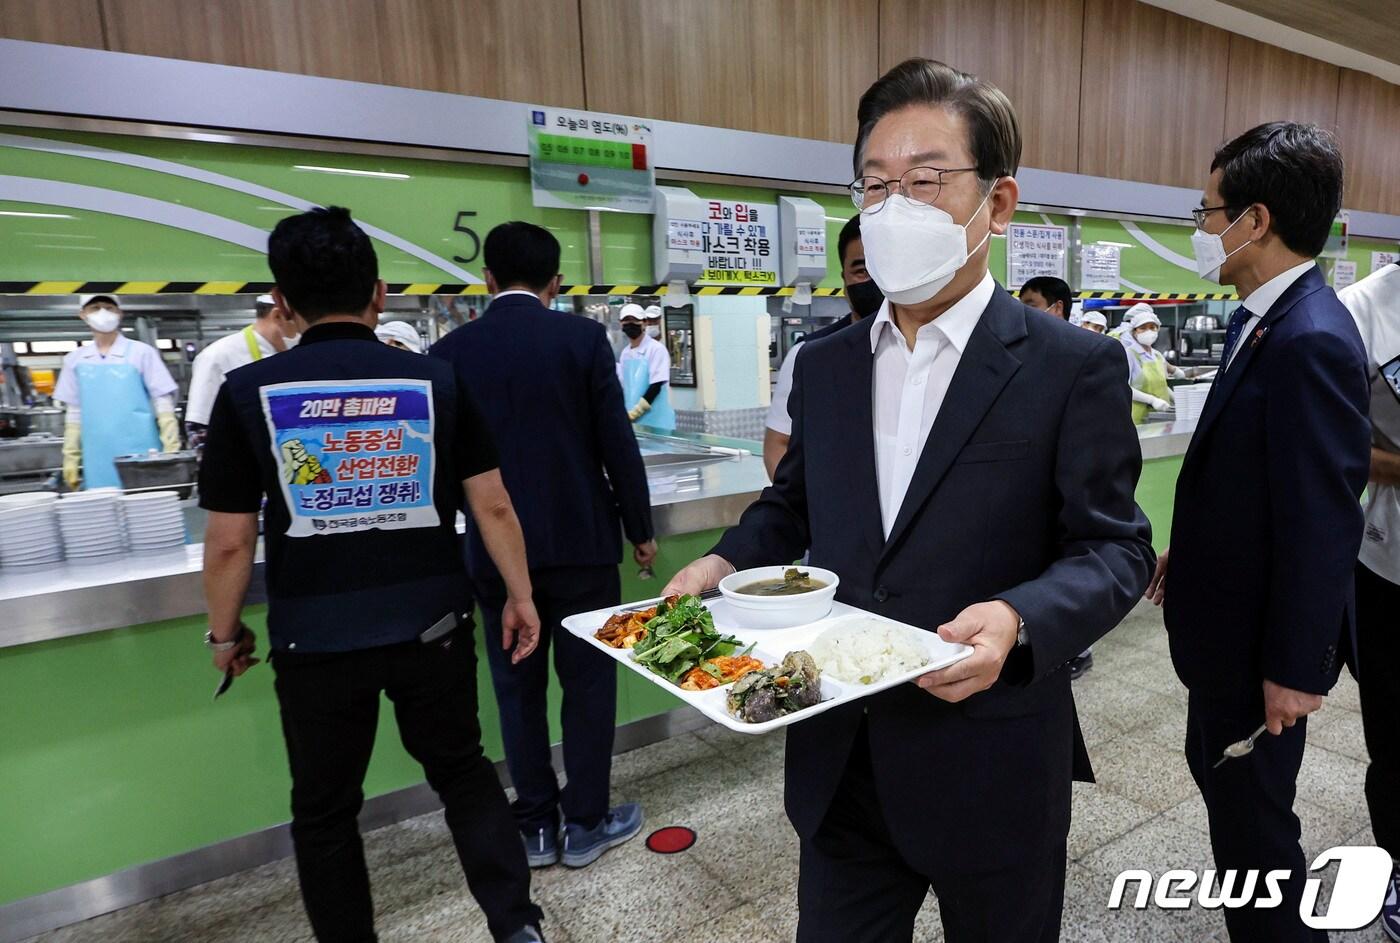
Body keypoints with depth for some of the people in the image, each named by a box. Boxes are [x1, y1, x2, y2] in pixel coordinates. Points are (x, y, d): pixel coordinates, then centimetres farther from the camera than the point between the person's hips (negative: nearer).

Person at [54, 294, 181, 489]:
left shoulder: (141, 352, 0)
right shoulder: (75, 360, 10)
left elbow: (163, 405, -2)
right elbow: (75, 413, 15)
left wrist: (171, 450, -9)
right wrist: (71, 458, 11)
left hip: (139, 455, -3)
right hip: (98, 462, 3)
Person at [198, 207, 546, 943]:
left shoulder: (249, 393, -7)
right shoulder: (436, 382, -5)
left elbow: (229, 542, -4)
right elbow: (493, 506, -4)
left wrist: (223, 634, 12)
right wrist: (521, 598, 7)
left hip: (315, 640, -1)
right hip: (431, 627, 1)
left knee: (325, 812, 20)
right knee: (463, 773, 22)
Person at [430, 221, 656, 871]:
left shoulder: (450, 351, 0)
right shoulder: (582, 337, -7)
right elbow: (618, 443, -8)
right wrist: (640, 530, 3)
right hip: (581, 542, -2)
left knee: (518, 686, 14)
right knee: (588, 681, 12)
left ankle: (536, 826, 26)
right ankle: (586, 823, 23)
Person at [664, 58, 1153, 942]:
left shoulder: (1074, 365, -10)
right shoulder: (824, 366, 4)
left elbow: (1114, 547, -8)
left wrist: (1017, 619, -28)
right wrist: (727, 561, -5)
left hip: (992, 765, -3)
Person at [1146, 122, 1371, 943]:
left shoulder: (1312, 341, -26)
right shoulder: (1267, 320, 4)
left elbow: (1324, 520, -25)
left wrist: (1294, 668, -20)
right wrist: (1190, 551, 16)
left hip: (1263, 636, -10)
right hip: (1230, 609, 10)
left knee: (1252, 810, 10)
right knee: (1217, 771, 25)